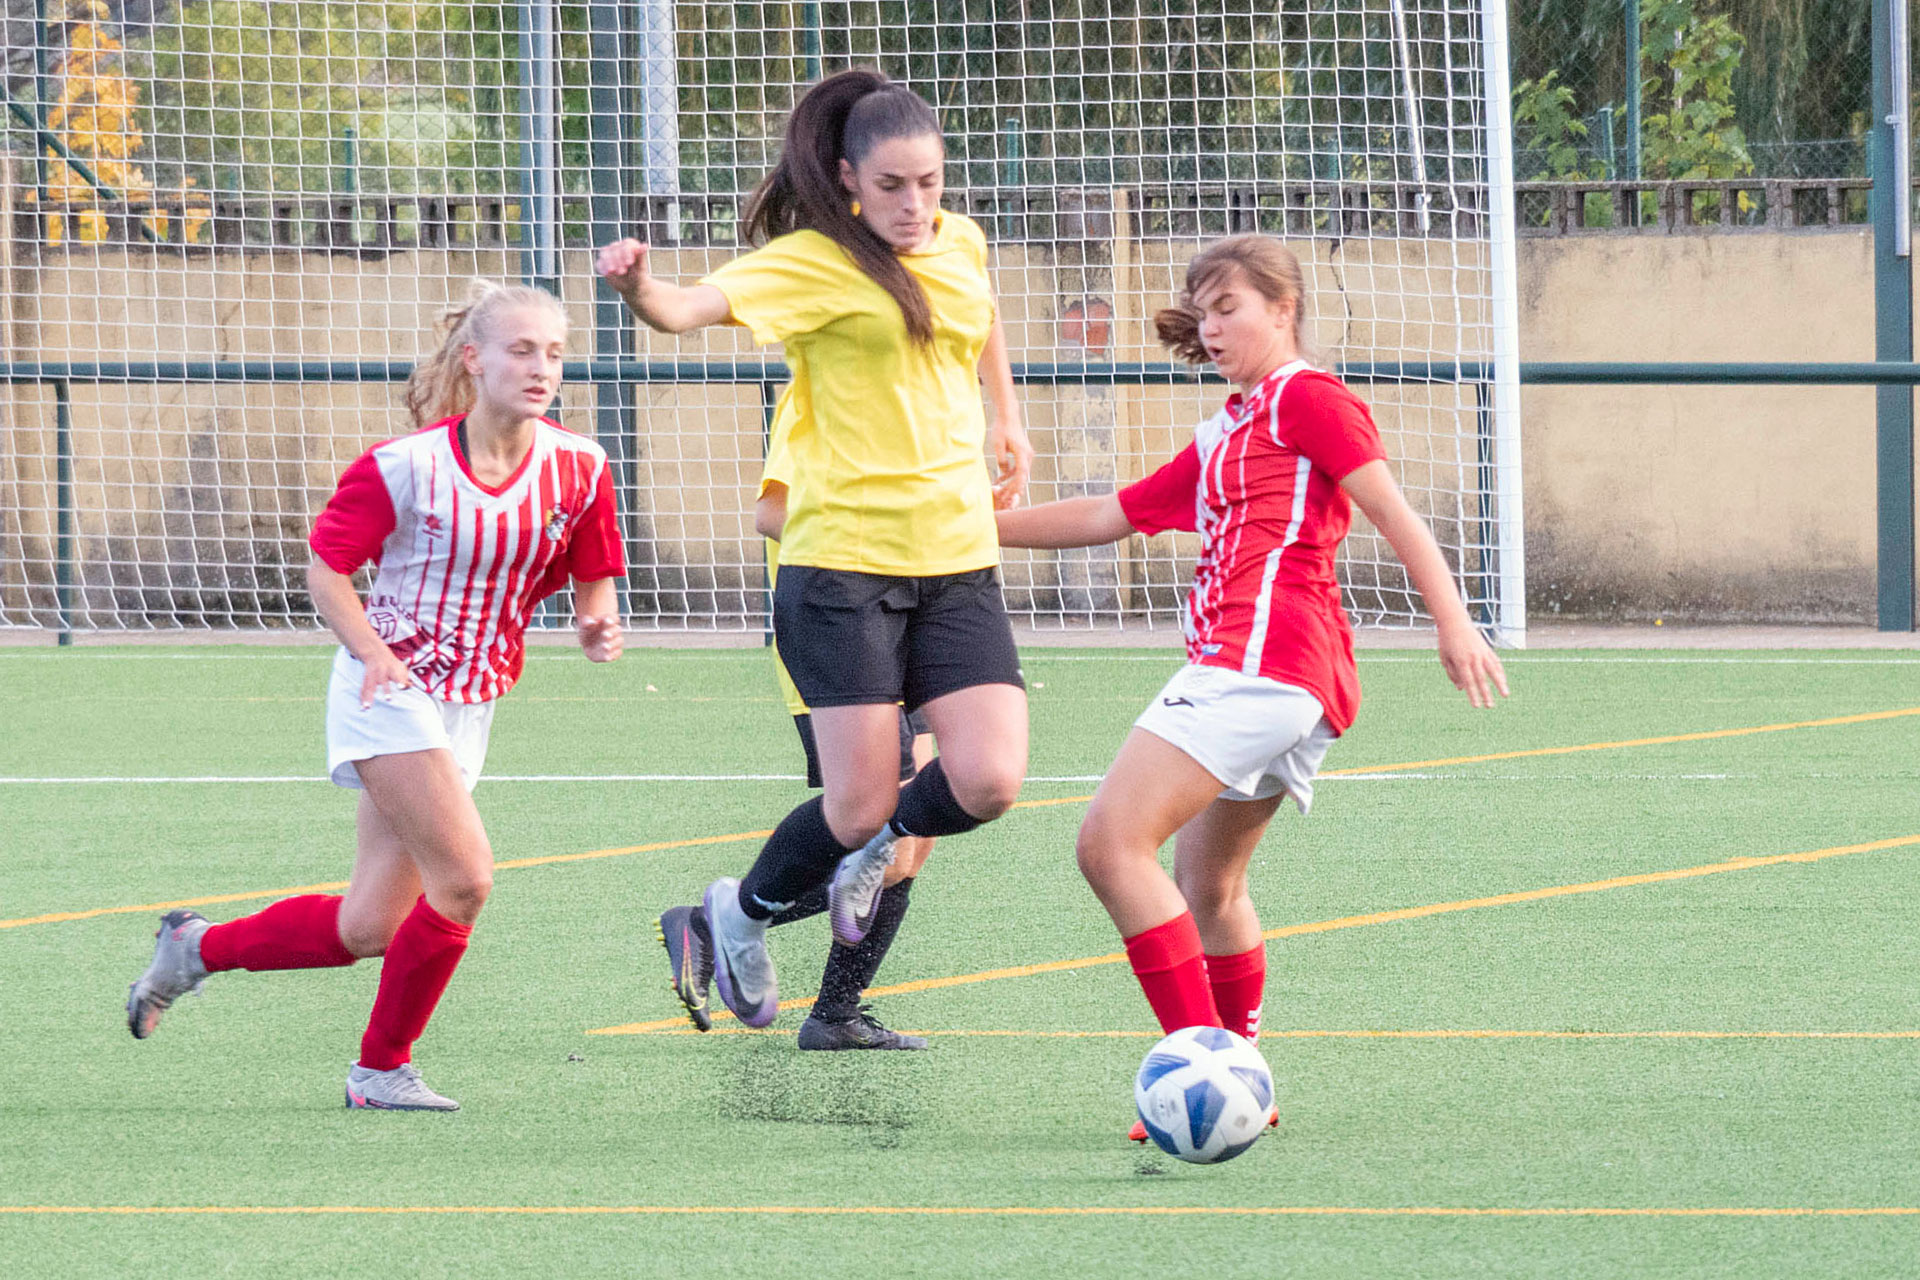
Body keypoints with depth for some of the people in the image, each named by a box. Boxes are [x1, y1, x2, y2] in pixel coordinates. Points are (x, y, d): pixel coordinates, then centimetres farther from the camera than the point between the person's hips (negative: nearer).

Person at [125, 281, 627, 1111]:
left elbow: (592, 577, 12)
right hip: (392, 690, -6)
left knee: (365, 930, 5)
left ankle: (199, 947, 27)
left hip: (469, 705, 6)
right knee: (464, 878, -19)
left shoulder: (577, 468, -2)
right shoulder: (408, 465, -15)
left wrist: (597, 628, -12)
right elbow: (326, 566, -6)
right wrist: (372, 651, -22)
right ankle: (383, 1068, -1)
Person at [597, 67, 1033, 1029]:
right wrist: (639, 288, -46)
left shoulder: (961, 245, 9)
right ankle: (745, 912, 24)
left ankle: (877, 846, 24)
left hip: (957, 561, 5)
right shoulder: (815, 261, -9)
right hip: (844, 560, -5)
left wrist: (1007, 418, 33)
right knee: (861, 801, -6)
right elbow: (694, 307, -25)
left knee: (987, 783, -10)